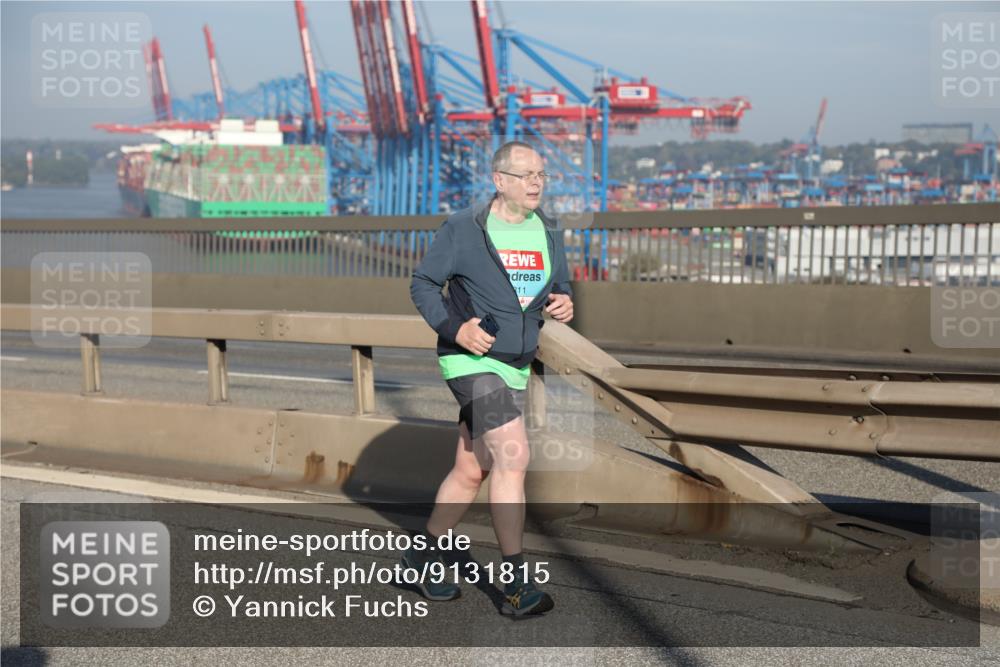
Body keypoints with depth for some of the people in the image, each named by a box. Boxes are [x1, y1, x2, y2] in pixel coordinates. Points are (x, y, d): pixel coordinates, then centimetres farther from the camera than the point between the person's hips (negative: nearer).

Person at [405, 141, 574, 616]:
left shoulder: (548, 233, 7)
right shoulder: (463, 229, -9)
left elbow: (560, 289, 15)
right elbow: (423, 284, -4)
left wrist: (564, 305, -9)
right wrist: (454, 327, -18)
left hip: (515, 368, 7)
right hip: (471, 361, -7)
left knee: (472, 471, 13)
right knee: (514, 455, -19)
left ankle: (425, 554, 32)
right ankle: (517, 584, -13)